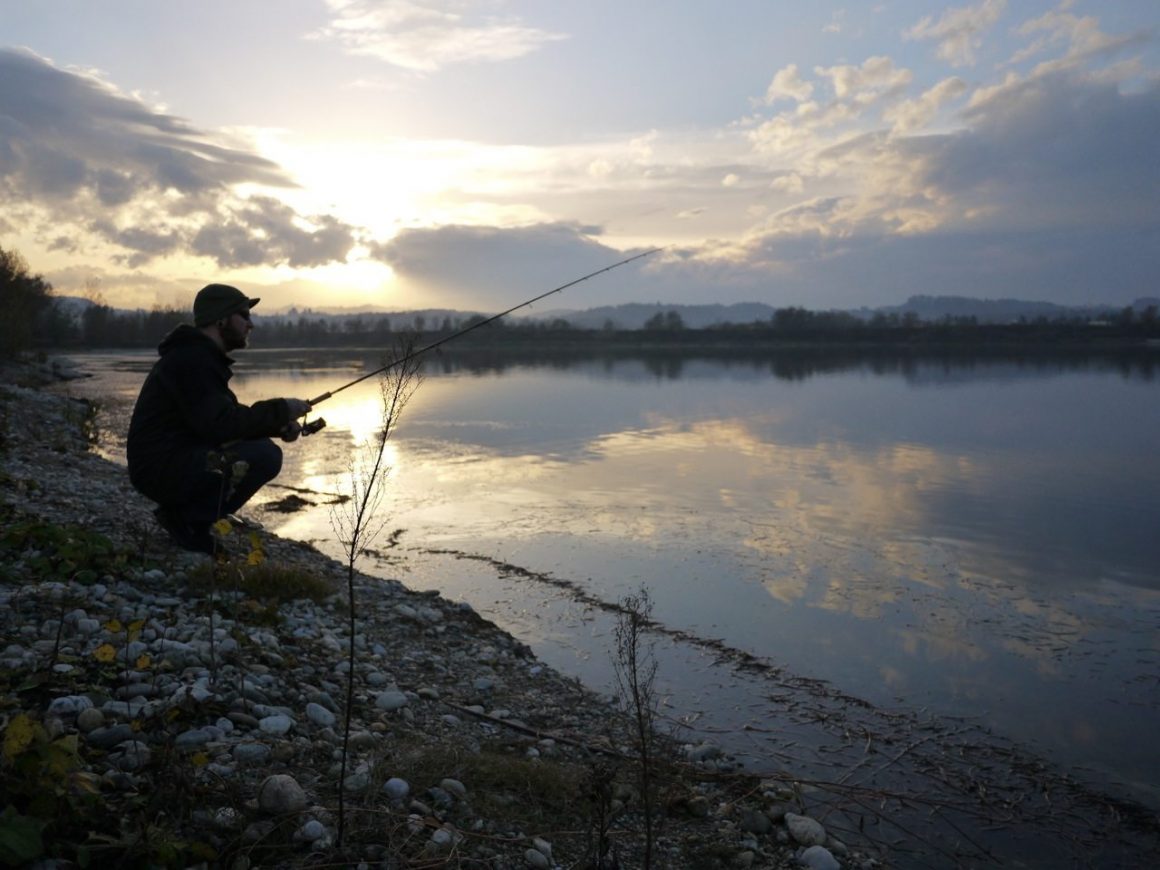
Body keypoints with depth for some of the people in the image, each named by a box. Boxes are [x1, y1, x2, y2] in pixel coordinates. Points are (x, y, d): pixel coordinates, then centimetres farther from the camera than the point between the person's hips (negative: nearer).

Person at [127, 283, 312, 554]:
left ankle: (182, 510, 9)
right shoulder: (193, 359, -17)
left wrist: (280, 425, 2)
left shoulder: (201, 355, 16)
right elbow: (221, 425, -27)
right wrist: (281, 410, -17)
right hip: (162, 468, -10)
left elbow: (226, 417, 18)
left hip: (171, 463, 10)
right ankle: (187, 519, -10)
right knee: (266, 456, -21)